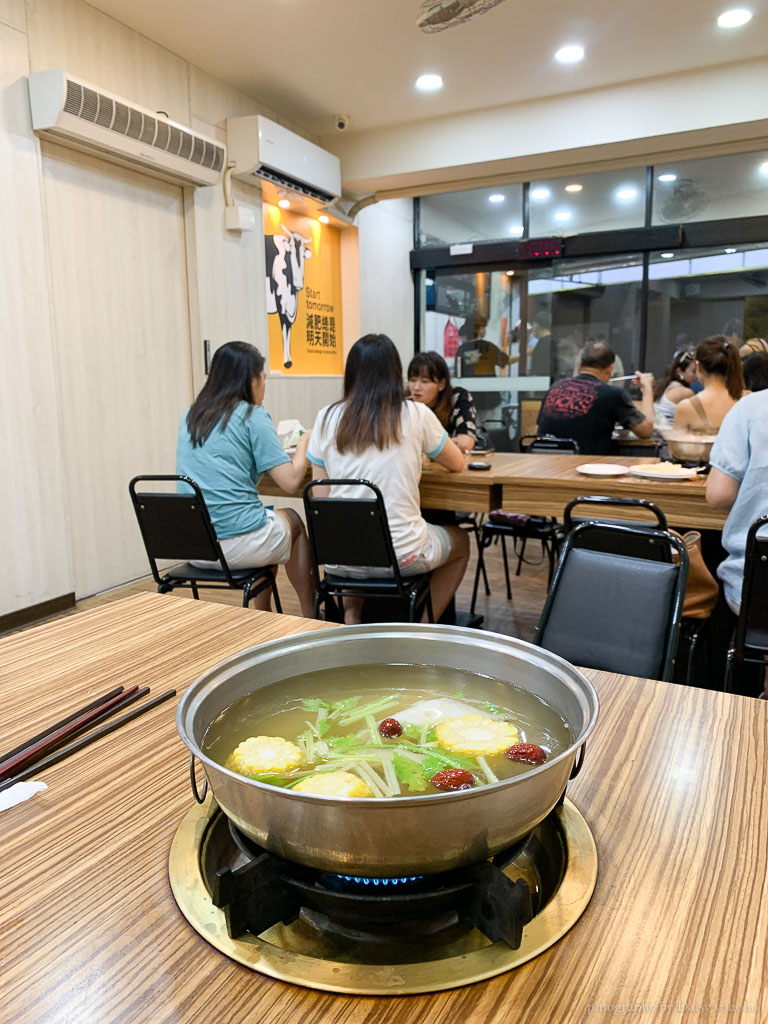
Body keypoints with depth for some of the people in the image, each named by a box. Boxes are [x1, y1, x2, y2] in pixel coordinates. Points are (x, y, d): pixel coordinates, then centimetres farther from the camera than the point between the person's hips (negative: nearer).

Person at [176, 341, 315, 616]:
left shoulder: (190, 415, 12)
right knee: (293, 521, 24)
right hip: (236, 544, -6)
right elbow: (291, 482, -11)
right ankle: (309, 617, 30)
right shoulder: (252, 416, -7)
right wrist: (303, 444, 7)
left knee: (273, 519, 31)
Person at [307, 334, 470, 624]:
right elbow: (457, 464, 11)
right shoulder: (417, 415, -6)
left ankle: (351, 617, 24)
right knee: (460, 541, 29)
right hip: (403, 556, -2)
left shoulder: (326, 419, 0)